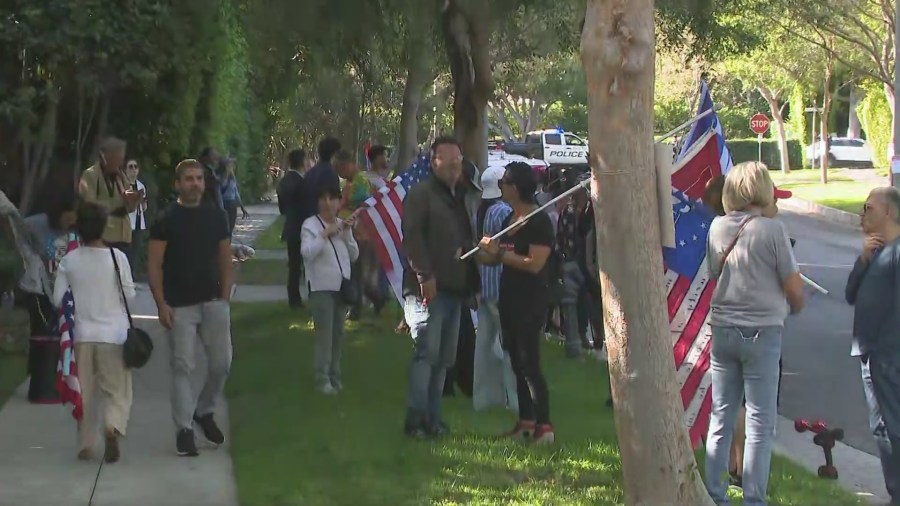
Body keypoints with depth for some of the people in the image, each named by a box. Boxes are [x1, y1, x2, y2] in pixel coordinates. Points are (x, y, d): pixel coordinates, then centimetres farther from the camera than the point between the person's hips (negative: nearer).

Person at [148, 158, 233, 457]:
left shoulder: (216, 217, 9)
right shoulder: (166, 221, -3)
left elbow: (225, 259, 13)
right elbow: (155, 265, -5)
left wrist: (225, 297, 4)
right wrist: (161, 304, -12)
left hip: (213, 302, 4)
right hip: (179, 306, -4)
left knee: (222, 362, 3)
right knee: (182, 367, -3)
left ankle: (204, 411, 27)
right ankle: (184, 429, 2)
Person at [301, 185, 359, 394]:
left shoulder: (343, 225, 12)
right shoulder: (310, 224, -5)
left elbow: (354, 255, 9)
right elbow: (307, 253, -18)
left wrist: (347, 234, -4)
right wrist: (325, 234, -23)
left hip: (342, 286, 6)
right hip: (321, 287, -6)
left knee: (338, 333, 11)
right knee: (324, 334, -10)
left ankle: (335, 376, 20)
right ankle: (322, 379, -7)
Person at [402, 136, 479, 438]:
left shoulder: (460, 198, 22)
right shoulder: (421, 194, -4)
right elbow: (412, 237, -14)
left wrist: (471, 283, 17)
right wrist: (424, 275, -21)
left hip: (454, 289, 8)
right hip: (428, 288, -8)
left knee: (444, 358, 8)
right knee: (427, 353, -12)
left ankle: (432, 418, 14)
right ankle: (416, 421, -10)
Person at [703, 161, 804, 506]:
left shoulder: (718, 228, 2)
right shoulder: (771, 230, -12)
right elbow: (794, 289, -8)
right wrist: (794, 308, 13)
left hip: (722, 331, 5)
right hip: (762, 331, -5)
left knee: (720, 419, 12)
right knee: (760, 425, 1)